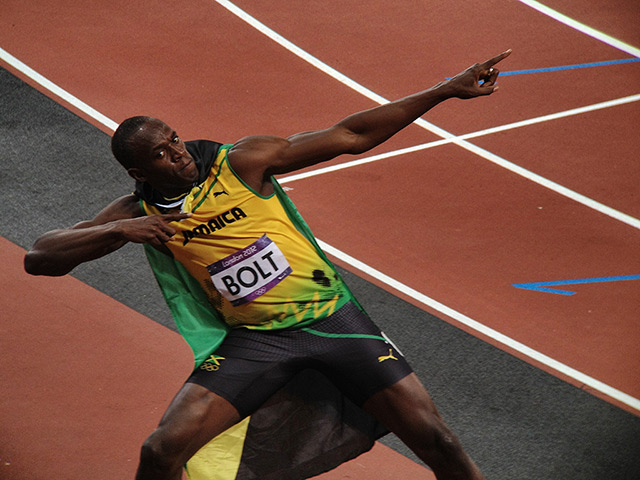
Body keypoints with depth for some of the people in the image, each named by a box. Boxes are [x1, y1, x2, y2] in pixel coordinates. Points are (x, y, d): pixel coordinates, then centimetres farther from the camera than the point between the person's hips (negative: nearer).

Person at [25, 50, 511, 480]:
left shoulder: (241, 162, -8)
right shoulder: (139, 213, -2)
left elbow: (351, 135, -6)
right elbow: (38, 258, -4)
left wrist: (446, 90, -9)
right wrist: (117, 231, -19)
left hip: (332, 316, -1)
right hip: (255, 339, 1)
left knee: (435, 439, -8)